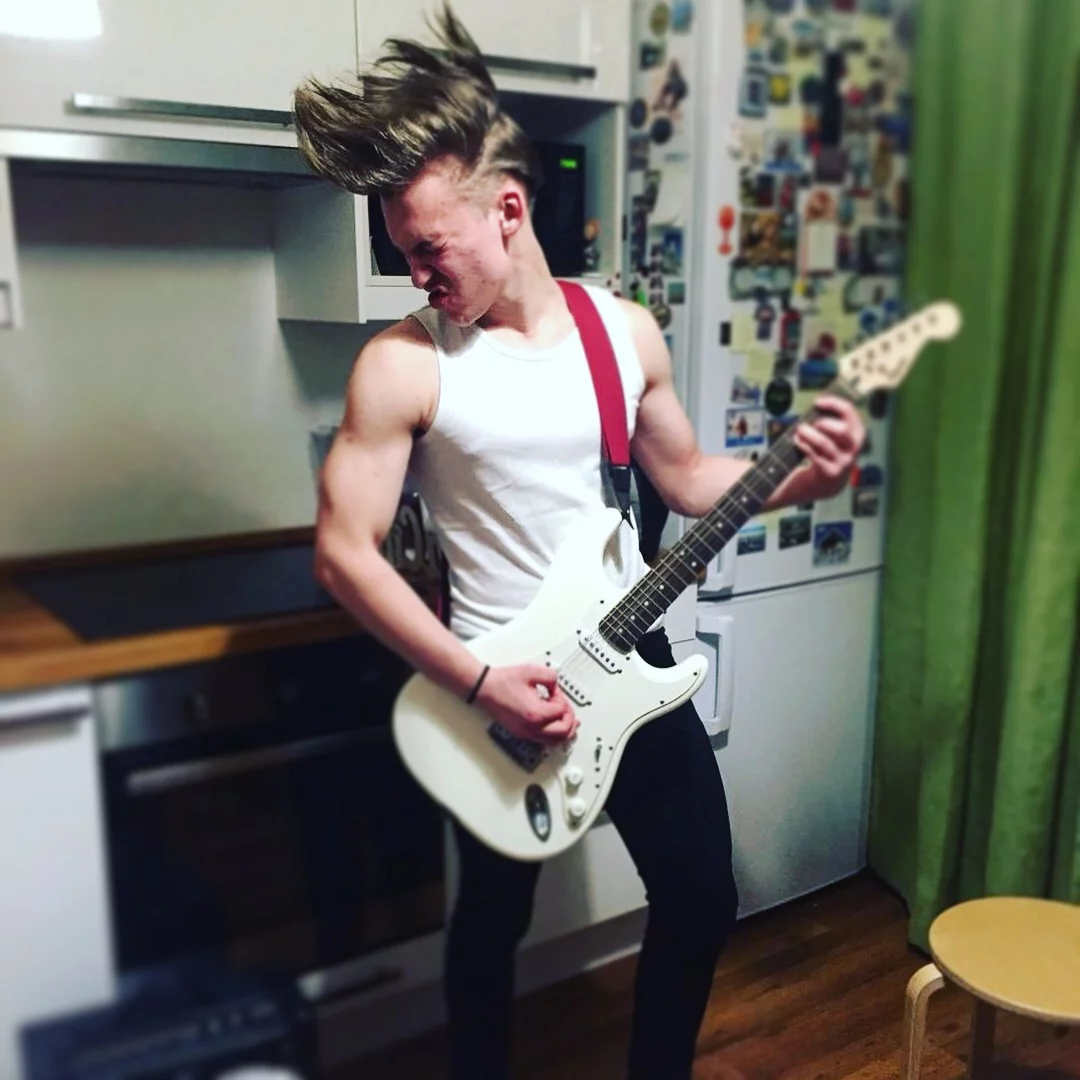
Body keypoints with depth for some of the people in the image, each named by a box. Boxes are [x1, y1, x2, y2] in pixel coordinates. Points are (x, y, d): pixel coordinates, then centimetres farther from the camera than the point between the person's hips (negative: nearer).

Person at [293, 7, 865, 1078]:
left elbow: (683, 475, 10)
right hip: (502, 684, -3)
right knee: (493, 917, 15)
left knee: (702, 894, 14)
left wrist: (803, 478, -8)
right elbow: (343, 552, -14)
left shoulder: (627, 330, -2)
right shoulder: (402, 364, -15)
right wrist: (479, 683, -19)